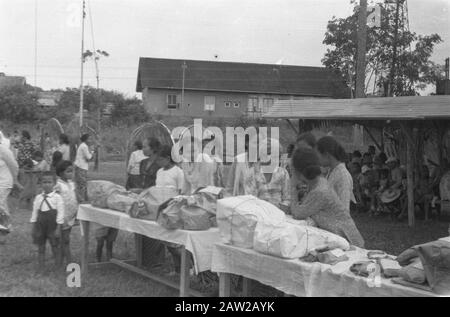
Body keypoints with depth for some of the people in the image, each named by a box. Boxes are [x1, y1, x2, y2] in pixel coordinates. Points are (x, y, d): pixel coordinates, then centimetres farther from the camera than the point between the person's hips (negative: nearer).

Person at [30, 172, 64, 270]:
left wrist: (58, 228, -12)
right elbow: (34, 212, 10)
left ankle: (58, 267, 13)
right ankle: (41, 268, 16)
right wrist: (33, 228, 8)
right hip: (40, 225, 4)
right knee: (40, 248, 8)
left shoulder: (57, 197, -8)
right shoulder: (38, 198, 5)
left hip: (52, 225, -4)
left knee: (54, 246, 3)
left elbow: (60, 213, -9)